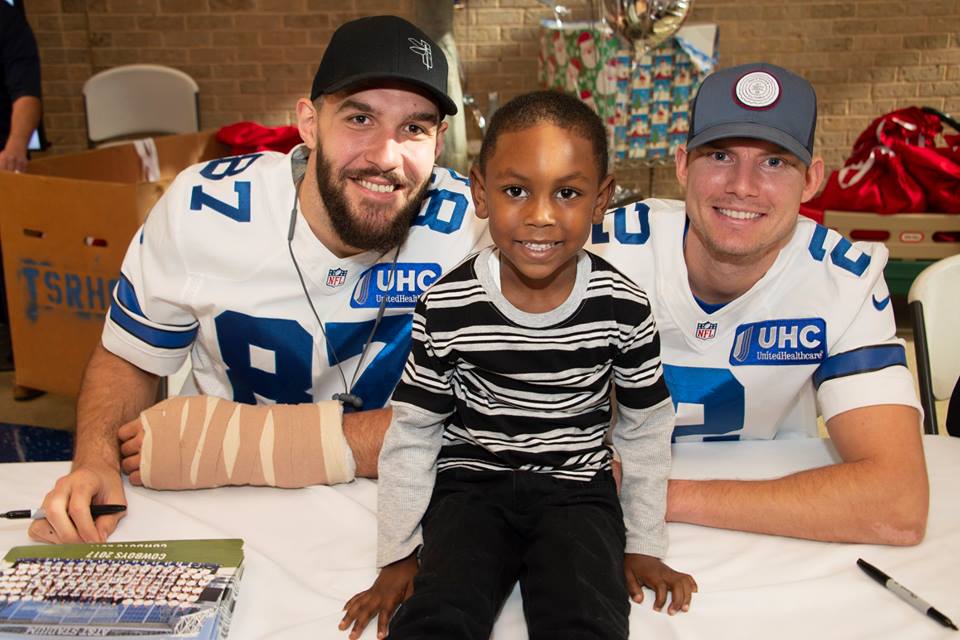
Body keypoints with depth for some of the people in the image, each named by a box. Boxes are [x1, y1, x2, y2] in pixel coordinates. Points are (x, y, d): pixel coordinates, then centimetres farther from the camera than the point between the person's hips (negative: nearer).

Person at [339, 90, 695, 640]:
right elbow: (413, 431, 0)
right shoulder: (447, 307, -11)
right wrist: (398, 553, 4)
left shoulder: (624, 307, -9)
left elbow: (646, 431, 5)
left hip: (577, 489, 1)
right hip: (472, 481, 0)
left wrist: (644, 546, 9)